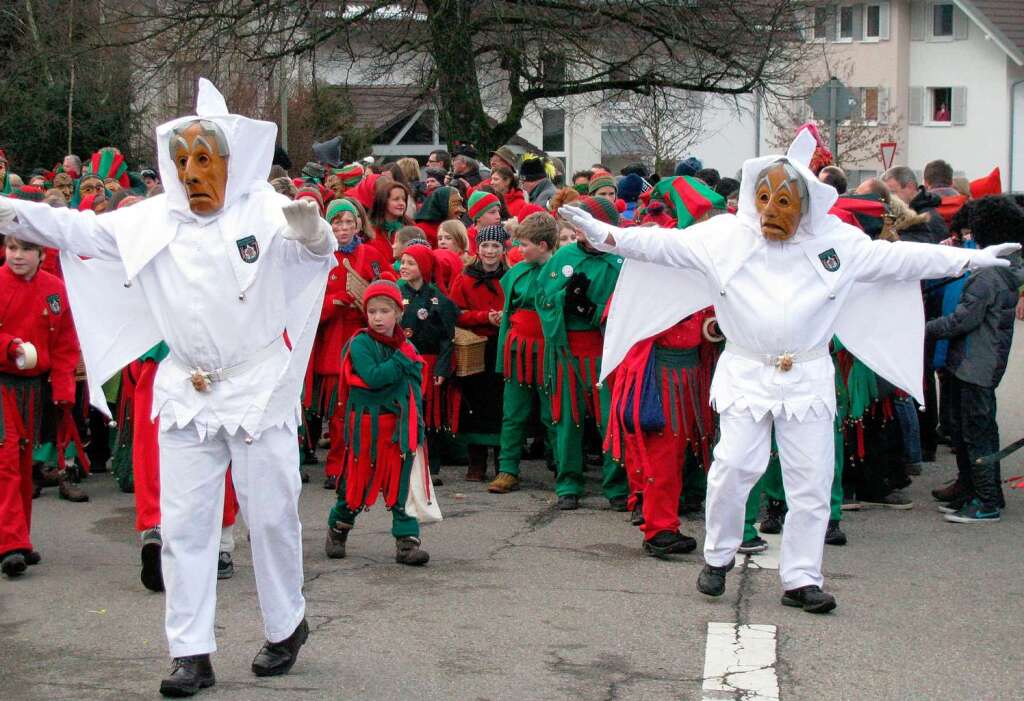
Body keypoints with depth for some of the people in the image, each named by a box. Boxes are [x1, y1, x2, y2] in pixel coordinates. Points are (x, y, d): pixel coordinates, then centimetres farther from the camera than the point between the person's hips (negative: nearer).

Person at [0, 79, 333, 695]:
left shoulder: (264, 210, -7)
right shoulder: (154, 220, 4)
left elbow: (318, 250, -20)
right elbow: (80, 230, 4)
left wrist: (313, 232, -44)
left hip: (259, 390, -4)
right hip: (186, 395, 4)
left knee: (272, 517, 7)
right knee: (184, 523, 4)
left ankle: (287, 628, 28)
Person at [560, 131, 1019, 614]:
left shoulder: (837, 243, 2)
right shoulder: (726, 236, -1)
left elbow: (899, 258, 8)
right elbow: (663, 244, -3)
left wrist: (973, 258, 7)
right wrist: (605, 234, -15)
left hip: (808, 379, 1)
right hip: (746, 374, -1)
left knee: (811, 480, 3)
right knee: (734, 466, -11)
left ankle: (801, 578, 15)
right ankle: (718, 555, 13)